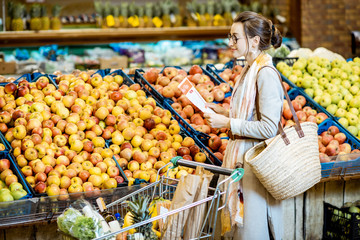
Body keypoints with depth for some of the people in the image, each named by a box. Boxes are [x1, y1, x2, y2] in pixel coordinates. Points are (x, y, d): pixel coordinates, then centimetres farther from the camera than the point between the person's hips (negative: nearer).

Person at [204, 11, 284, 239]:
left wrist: (227, 123, -19)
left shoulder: (266, 74, -18)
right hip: (240, 156, 9)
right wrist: (225, 112, 7)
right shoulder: (250, 69, 11)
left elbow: (268, 128, -22)